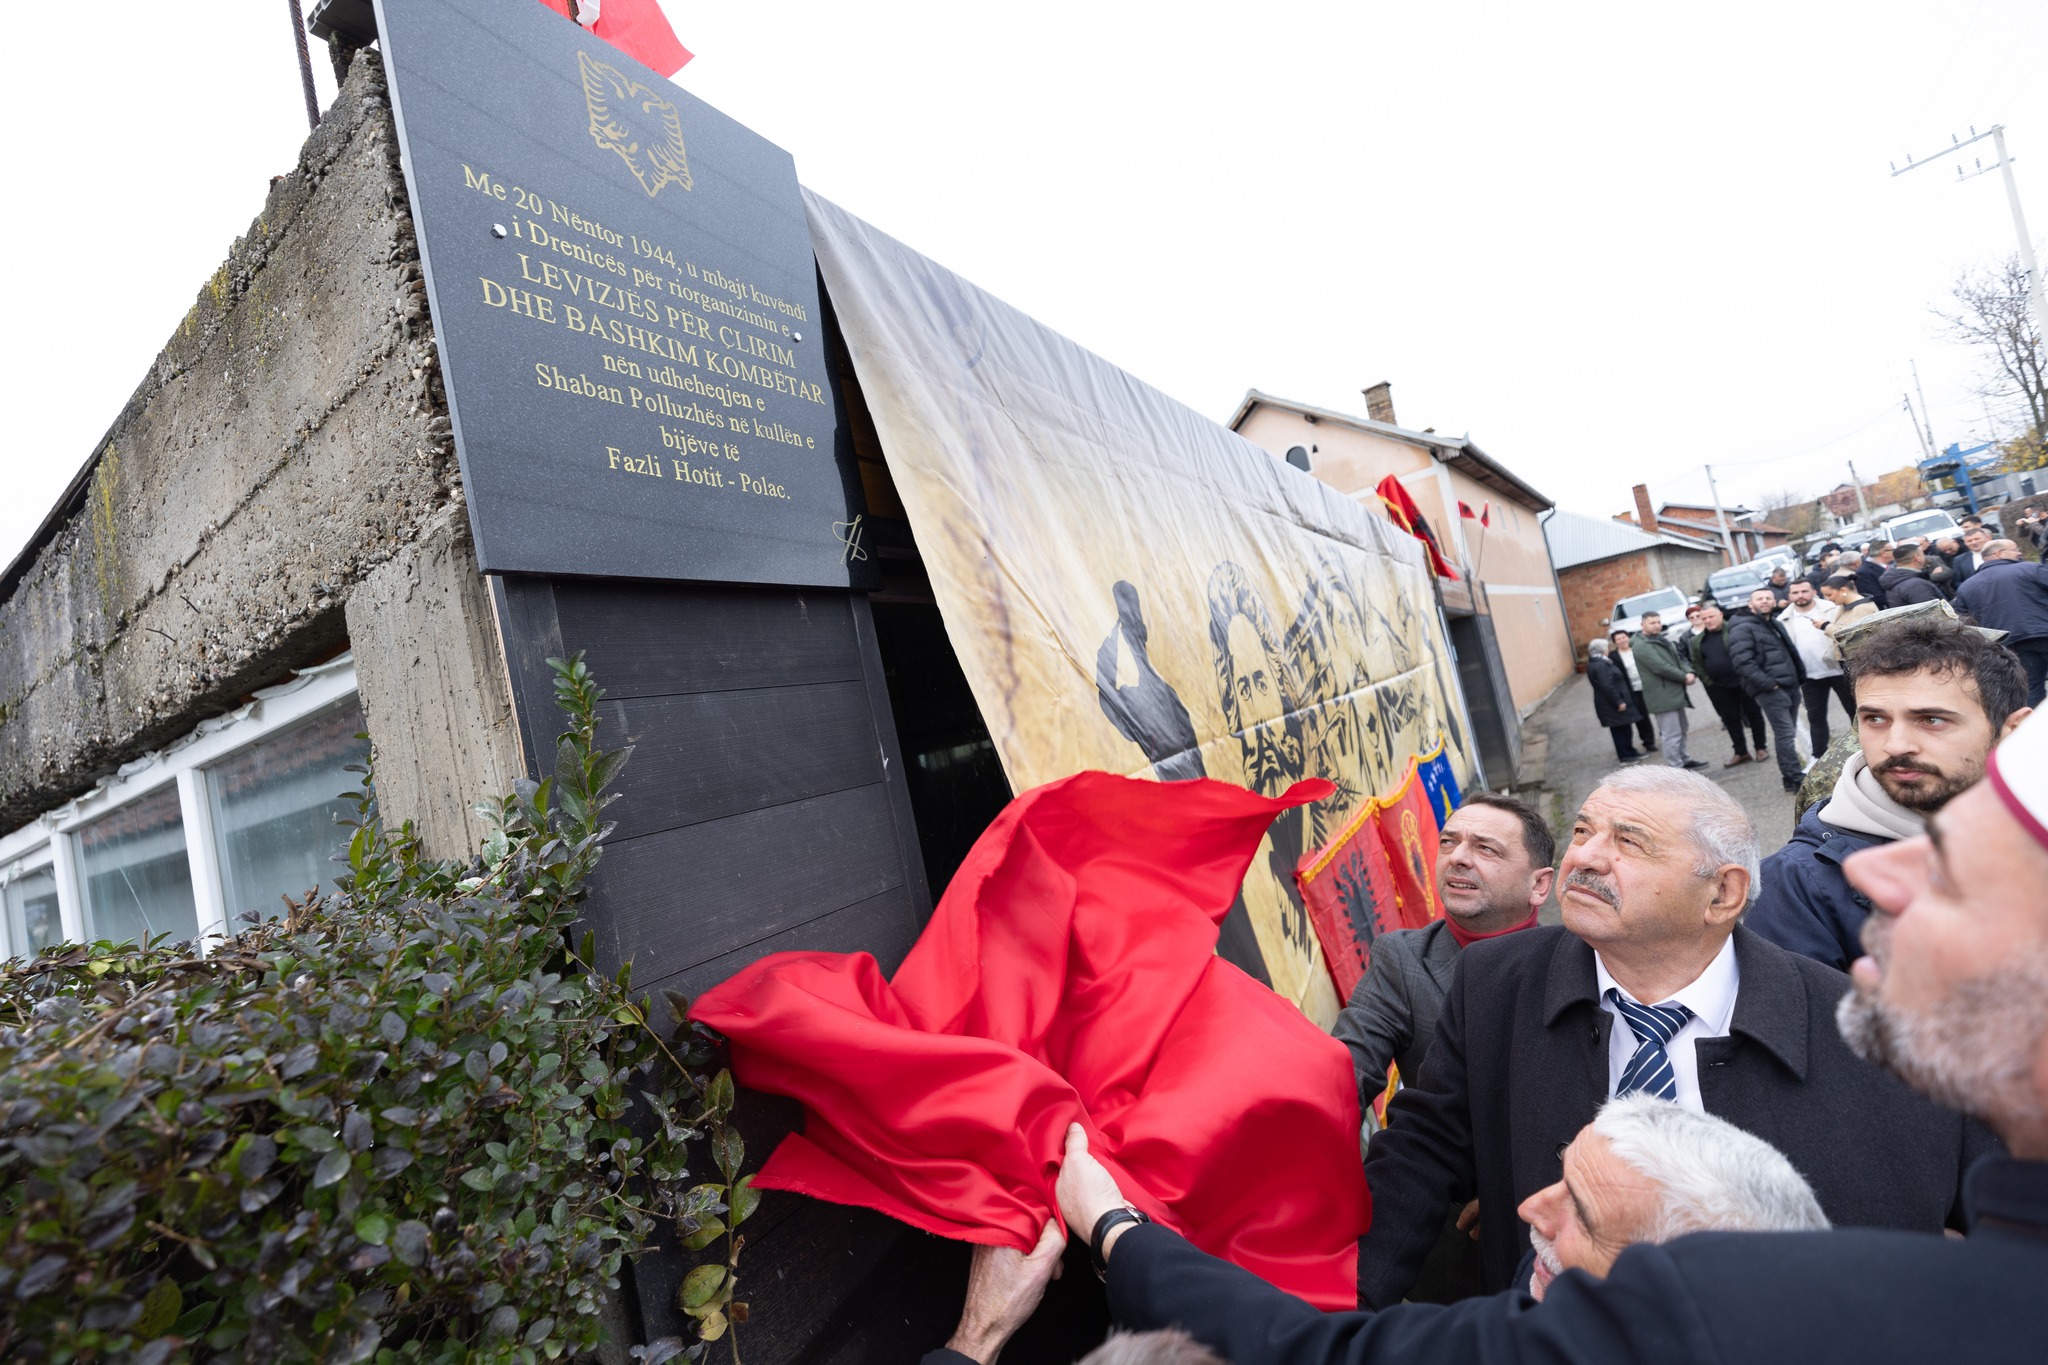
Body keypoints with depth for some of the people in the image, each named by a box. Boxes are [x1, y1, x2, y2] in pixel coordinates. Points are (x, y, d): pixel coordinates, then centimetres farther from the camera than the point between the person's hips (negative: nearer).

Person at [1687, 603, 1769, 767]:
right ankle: (1741, 752, 19)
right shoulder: (1697, 640, 6)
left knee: (1753, 714, 8)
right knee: (1730, 719, 9)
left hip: (1743, 681, -4)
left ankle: (1761, 747, 23)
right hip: (1718, 686, 4)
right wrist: (1707, 681, 3)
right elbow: (1696, 663, 12)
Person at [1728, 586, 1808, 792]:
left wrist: (1801, 676, 16)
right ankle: (1797, 778, -9)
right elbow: (1743, 663, -19)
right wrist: (1768, 683, -20)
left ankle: (1790, 777, 19)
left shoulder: (1776, 624, 19)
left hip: (1790, 685, 9)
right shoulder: (1742, 628, -10)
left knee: (1787, 733, 12)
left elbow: (1791, 652, 28)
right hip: (1769, 689, -9)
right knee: (1786, 733, -11)